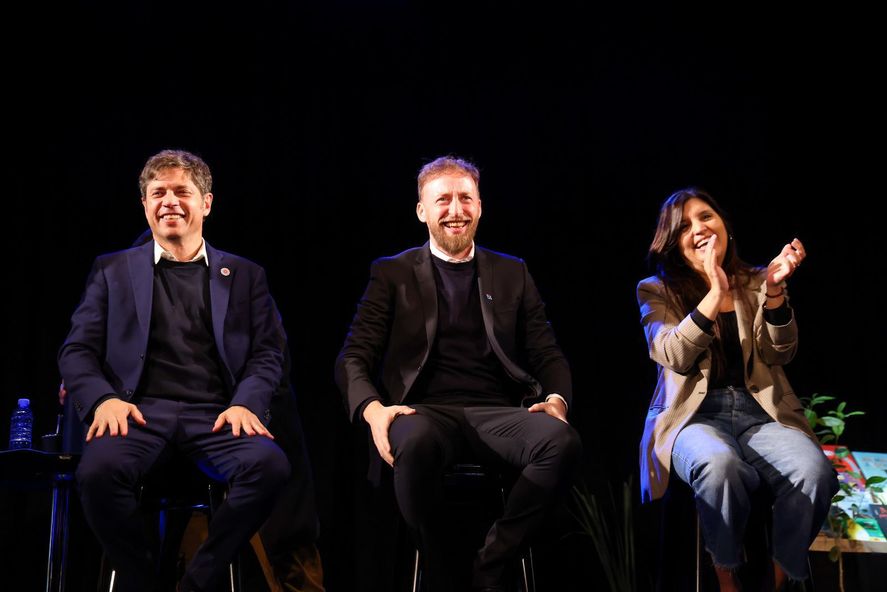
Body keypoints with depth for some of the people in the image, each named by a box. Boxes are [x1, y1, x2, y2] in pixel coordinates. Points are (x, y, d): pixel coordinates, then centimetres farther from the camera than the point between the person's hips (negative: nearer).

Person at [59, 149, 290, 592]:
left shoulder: (245, 275, 19)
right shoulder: (113, 270, 19)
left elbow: (268, 353, 12)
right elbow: (77, 351, 13)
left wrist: (246, 403, -9)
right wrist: (103, 398, -9)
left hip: (215, 416, 1)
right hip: (140, 410, 0)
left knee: (270, 465, -32)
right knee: (99, 469, -34)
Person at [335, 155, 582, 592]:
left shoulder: (511, 274, 19)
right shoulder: (392, 274, 13)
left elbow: (548, 356, 17)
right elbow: (354, 358, 7)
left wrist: (556, 399, -7)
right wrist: (373, 409, -15)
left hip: (496, 413, 2)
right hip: (425, 411, -2)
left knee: (562, 441, -31)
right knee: (415, 443, -39)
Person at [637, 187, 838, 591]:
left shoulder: (755, 282, 16)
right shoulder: (656, 291, 8)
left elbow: (781, 354, 4)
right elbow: (675, 356, -8)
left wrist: (774, 290, -10)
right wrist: (715, 293, -16)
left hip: (760, 411, 3)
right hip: (695, 414, -2)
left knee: (814, 473, -31)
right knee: (720, 466, -39)